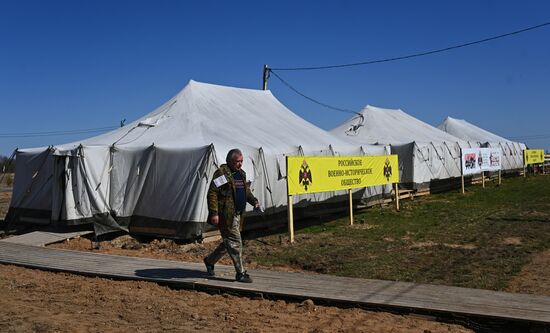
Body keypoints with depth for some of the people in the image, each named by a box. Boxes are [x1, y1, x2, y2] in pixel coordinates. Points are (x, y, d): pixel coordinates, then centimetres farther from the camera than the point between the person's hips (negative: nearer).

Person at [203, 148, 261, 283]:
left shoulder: (241, 173, 15)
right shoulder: (221, 173, -11)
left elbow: (247, 190, 26)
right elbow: (212, 193, -15)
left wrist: (254, 201, 8)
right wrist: (214, 213, -21)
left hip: (238, 214, 9)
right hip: (226, 215, -9)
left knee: (228, 242, 17)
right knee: (235, 242, -6)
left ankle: (209, 261, 36)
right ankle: (240, 273, 3)